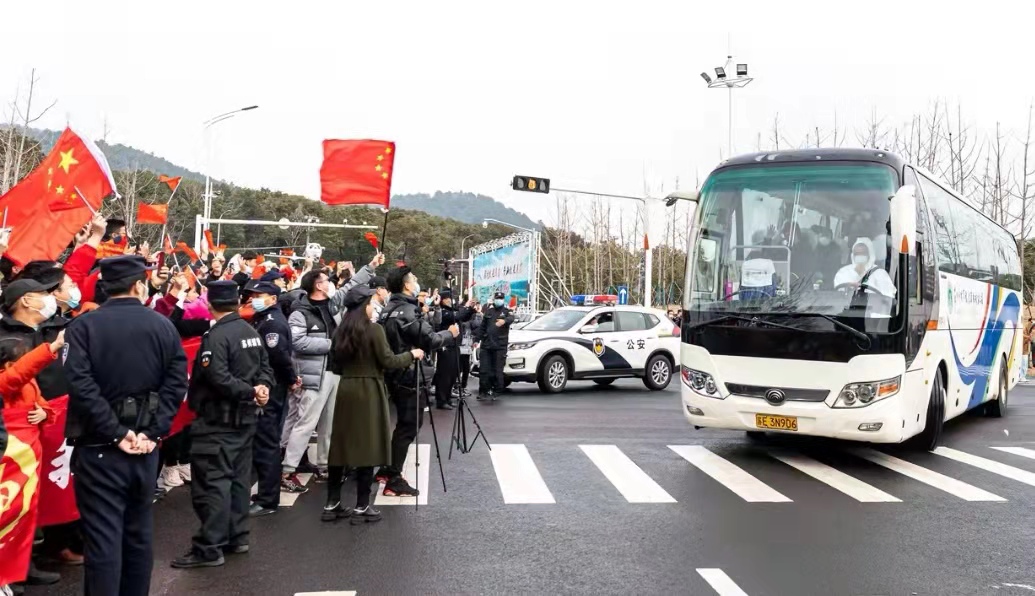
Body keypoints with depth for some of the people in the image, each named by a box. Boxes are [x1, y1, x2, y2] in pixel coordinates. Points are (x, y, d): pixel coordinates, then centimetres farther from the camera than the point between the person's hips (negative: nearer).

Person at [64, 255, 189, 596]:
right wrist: (152, 431, -9)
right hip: (144, 445, 3)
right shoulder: (163, 325, 1)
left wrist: (116, 434, -14)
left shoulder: (82, 326, -7)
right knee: (139, 531, 16)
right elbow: (176, 383, -8)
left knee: (103, 536, 1)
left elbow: (81, 386, -18)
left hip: (99, 447, -3)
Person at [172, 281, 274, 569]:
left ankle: (209, 548, -2)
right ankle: (236, 537, 23)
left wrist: (251, 391, -18)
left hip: (217, 420, -9)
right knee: (239, 476, 15)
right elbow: (265, 367, 10)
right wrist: (261, 388, -8)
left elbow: (218, 379, -26)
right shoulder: (251, 332, 10)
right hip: (245, 416, 9)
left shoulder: (216, 336, -17)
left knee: (211, 481, -5)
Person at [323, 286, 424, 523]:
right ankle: (362, 507, 5)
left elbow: (335, 363, 14)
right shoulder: (373, 329, -11)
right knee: (368, 447, 1)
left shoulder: (341, 330, 8)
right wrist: (412, 354, 3)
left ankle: (332, 504, 16)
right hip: (368, 391, -6)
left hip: (345, 389, 7)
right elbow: (388, 361, -12)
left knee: (341, 446, 11)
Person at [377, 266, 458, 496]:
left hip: (395, 375, 10)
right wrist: (450, 333, -4)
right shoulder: (408, 311, -19)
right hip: (409, 376, -10)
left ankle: (387, 469, 27)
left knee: (404, 423, 21)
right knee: (408, 426, -3)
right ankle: (394, 481, -1)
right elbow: (429, 340, -21)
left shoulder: (389, 310, 11)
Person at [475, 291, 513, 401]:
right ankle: (483, 392, 6)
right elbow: (482, 327, 18)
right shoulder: (488, 311, 16)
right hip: (486, 344, 3)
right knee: (483, 369, 0)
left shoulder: (507, 311, 4)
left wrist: (504, 321, -43)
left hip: (500, 345, -3)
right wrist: (477, 339, 12)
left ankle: (495, 392, 8)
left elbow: (511, 319, -21)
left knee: (497, 370, -3)